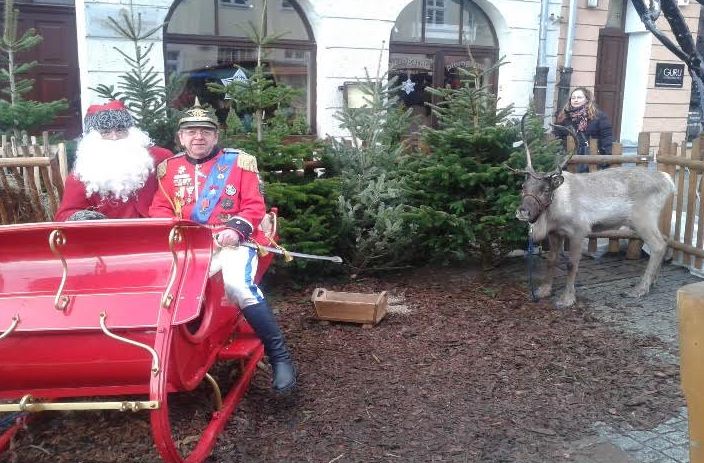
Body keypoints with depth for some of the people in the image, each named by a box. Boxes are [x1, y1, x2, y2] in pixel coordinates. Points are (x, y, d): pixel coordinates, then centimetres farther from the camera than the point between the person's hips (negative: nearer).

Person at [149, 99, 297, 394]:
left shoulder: (239, 162, 6)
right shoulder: (169, 168, 15)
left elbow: (255, 207, 2)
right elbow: (159, 209, 13)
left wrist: (236, 229, -16)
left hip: (233, 241, -4)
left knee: (238, 286, -30)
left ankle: (279, 355, -18)